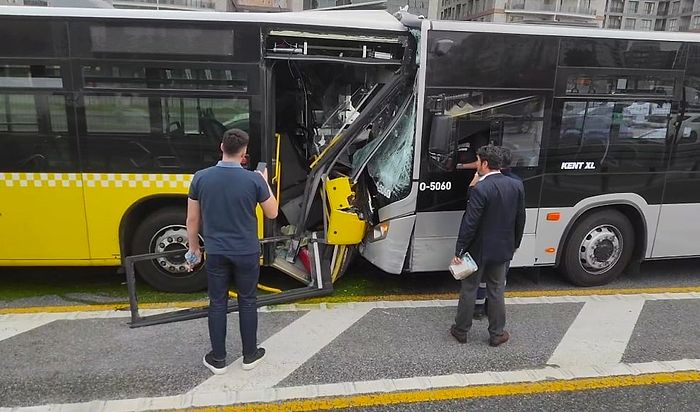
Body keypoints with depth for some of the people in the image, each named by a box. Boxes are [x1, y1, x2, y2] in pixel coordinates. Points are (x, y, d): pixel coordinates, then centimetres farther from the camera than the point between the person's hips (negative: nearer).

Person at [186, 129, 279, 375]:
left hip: (215, 253, 2)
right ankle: (250, 355, 27)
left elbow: (192, 220, -1)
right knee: (247, 302, 14)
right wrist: (265, 182, 10)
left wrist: (194, 249, 13)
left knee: (217, 304, 14)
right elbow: (272, 213, -1)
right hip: (247, 253, -1)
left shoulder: (201, 178, -8)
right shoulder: (254, 179, -14)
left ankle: (218, 359, 25)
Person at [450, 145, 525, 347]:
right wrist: (514, 245, 18)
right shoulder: (517, 186, -2)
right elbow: (520, 220, 6)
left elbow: (469, 224, -21)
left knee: (469, 289, 10)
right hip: (502, 249, 5)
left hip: (478, 250, -5)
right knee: (496, 291, 16)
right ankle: (497, 334, 25)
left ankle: (461, 330, 24)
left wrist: (458, 251, -13)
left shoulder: (480, 189, -22)